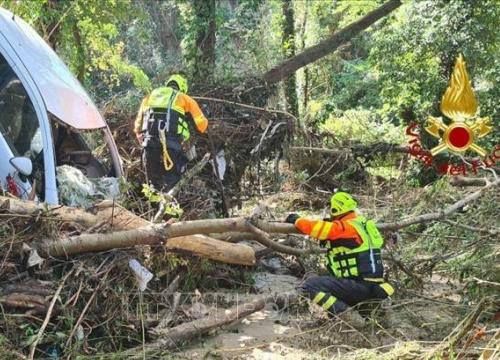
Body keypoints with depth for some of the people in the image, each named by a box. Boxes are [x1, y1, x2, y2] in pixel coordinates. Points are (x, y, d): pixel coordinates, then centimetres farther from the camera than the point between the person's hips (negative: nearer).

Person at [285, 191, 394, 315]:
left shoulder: (345, 227, -13)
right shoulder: (361, 223, 14)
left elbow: (315, 228, -15)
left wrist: (297, 220, 2)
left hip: (361, 286, -9)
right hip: (373, 286, 9)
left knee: (310, 285, -14)